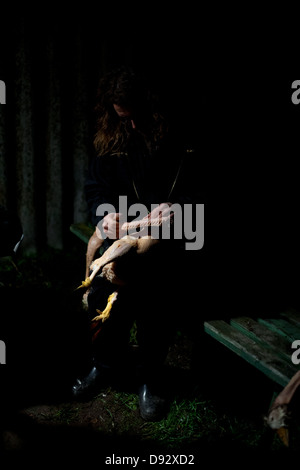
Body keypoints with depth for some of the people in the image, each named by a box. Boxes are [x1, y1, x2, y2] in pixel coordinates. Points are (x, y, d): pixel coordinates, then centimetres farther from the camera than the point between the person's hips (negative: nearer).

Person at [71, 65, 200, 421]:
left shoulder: (172, 138, -6)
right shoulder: (108, 141, 5)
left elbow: (191, 186, -9)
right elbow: (95, 187, 0)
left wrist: (176, 206, -31)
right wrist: (105, 213, -22)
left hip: (162, 245, -3)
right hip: (119, 239, 3)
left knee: (156, 313, 5)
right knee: (104, 302, 10)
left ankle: (149, 379, 26)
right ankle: (105, 364, 37)